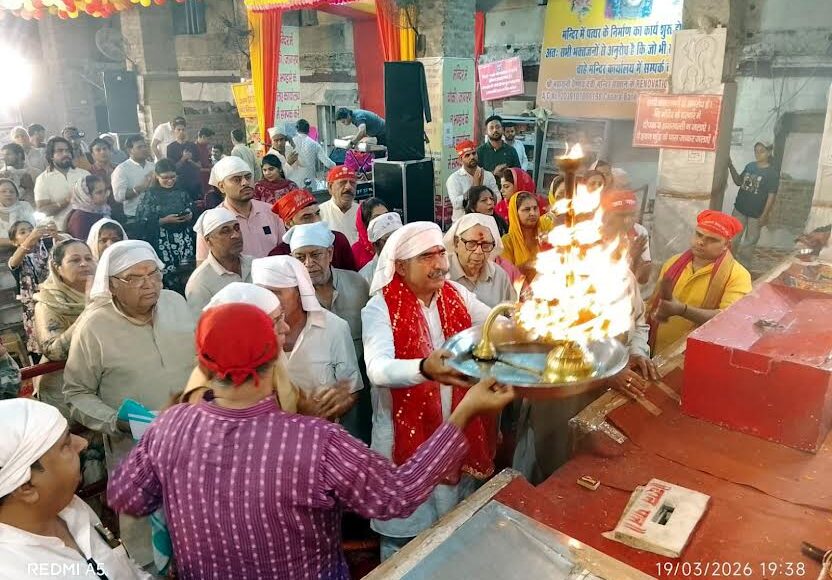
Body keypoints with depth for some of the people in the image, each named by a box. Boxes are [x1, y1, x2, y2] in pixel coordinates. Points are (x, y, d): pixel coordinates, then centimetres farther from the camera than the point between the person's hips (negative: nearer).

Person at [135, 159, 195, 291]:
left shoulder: (181, 192, 9)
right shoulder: (151, 195, -2)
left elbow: (192, 210, 17)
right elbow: (144, 221, -6)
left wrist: (189, 216, -5)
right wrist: (165, 220, -16)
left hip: (184, 238, 3)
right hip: (163, 241, -3)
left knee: (187, 272, -4)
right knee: (169, 276, -6)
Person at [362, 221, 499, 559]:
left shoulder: (458, 295, 2)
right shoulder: (380, 308, -15)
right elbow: (378, 369, -32)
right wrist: (425, 368, -51)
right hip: (407, 438, -5)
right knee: (405, 537, 11)